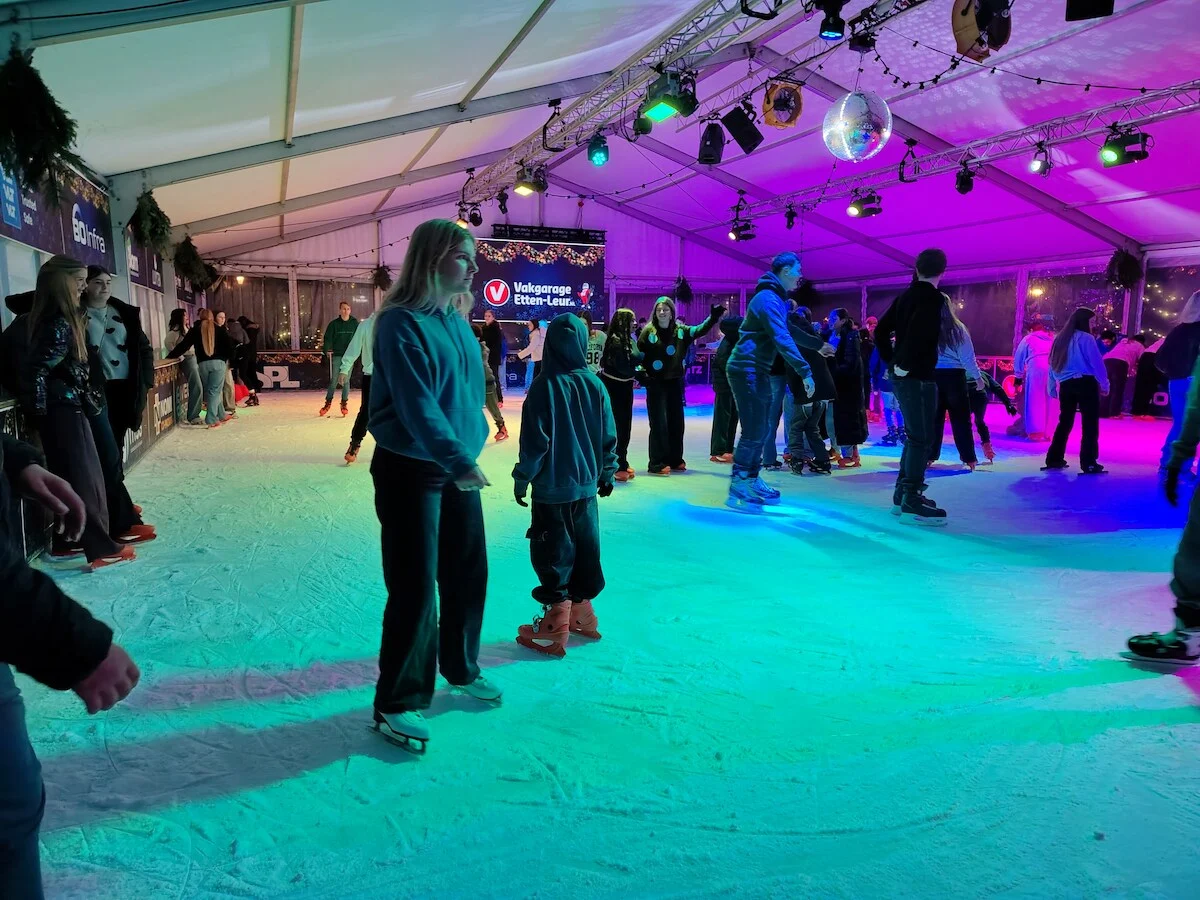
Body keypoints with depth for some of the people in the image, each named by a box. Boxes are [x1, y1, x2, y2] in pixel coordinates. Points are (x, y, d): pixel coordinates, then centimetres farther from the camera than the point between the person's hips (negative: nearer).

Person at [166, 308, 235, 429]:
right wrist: (228, 360, 13)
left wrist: (171, 356, 12)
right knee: (215, 391, -2)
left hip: (202, 364, 2)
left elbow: (184, 345, 6)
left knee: (210, 391, 16)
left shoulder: (195, 330, 8)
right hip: (218, 362, -2)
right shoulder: (219, 329, 6)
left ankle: (221, 416, 22)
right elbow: (229, 345, 2)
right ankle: (211, 420, -11)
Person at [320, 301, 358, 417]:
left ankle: (344, 403, 14)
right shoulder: (334, 324, 1)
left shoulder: (355, 324, 3)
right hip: (336, 355, 0)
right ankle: (328, 402, 9)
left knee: (346, 380, 5)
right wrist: (326, 349, -14)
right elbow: (328, 338, -1)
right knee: (334, 380, 0)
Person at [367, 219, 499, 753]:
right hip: (410, 471, -8)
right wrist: (458, 460, -30)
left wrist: (471, 448, 11)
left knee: (468, 574, 16)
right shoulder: (401, 323, -16)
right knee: (415, 587, -4)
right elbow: (416, 405, -25)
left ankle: (460, 667, 37)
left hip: (458, 468, 8)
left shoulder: (457, 322, 9)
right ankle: (397, 704, 12)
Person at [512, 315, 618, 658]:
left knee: (553, 554, 2)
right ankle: (581, 613, 29)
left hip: (552, 488, -5)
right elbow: (609, 436, 6)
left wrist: (522, 478, -2)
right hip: (586, 485, 5)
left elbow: (534, 441, -13)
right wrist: (606, 473, 18)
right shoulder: (595, 385, -1)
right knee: (584, 549, 16)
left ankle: (555, 628, 6)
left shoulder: (544, 387, -14)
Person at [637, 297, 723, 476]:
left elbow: (700, 330, -1)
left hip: (675, 383, 4)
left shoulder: (681, 331, 5)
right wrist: (643, 375, -14)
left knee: (676, 422, 10)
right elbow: (639, 355, -3)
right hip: (656, 384, -4)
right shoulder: (648, 331, -4)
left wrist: (713, 317, -15)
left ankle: (675, 460, 21)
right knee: (659, 423, -5)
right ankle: (657, 463, -1)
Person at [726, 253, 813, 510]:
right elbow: (782, 339, -25)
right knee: (753, 431, -11)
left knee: (760, 429, 14)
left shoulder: (777, 299, 17)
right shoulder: (768, 298, -16)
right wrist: (805, 371, -27)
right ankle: (737, 491, -8)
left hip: (758, 372, 10)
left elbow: (790, 331, 29)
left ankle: (752, 482, 22)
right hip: (747, 371, -10)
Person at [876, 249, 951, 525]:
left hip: (902, 376, 9)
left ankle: (902, 495, 23)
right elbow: (918, 333, -28)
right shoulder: (933, 298, -12)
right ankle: (912, 501, -2)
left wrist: (891, 361, 16)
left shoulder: (905, 296, 13)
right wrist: (905, 364, -18)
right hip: (918, 377, -9)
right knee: (922, 438, -4)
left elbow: (881, 331, 17)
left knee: (914, 436, 17)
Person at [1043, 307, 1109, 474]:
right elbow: (1097, 363, -8)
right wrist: (1104, 384, -1)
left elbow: (1052, 365, 15)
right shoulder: (1085, 338, -5)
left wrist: (1052, 388, 18)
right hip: (1086, 384, -6)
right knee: (1090, 423, -4)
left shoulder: (1059, 339, 14)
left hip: (1065, 385, 6)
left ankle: (1054, 459, 13)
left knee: (1065, 422, 14)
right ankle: (1089, 463, -8)